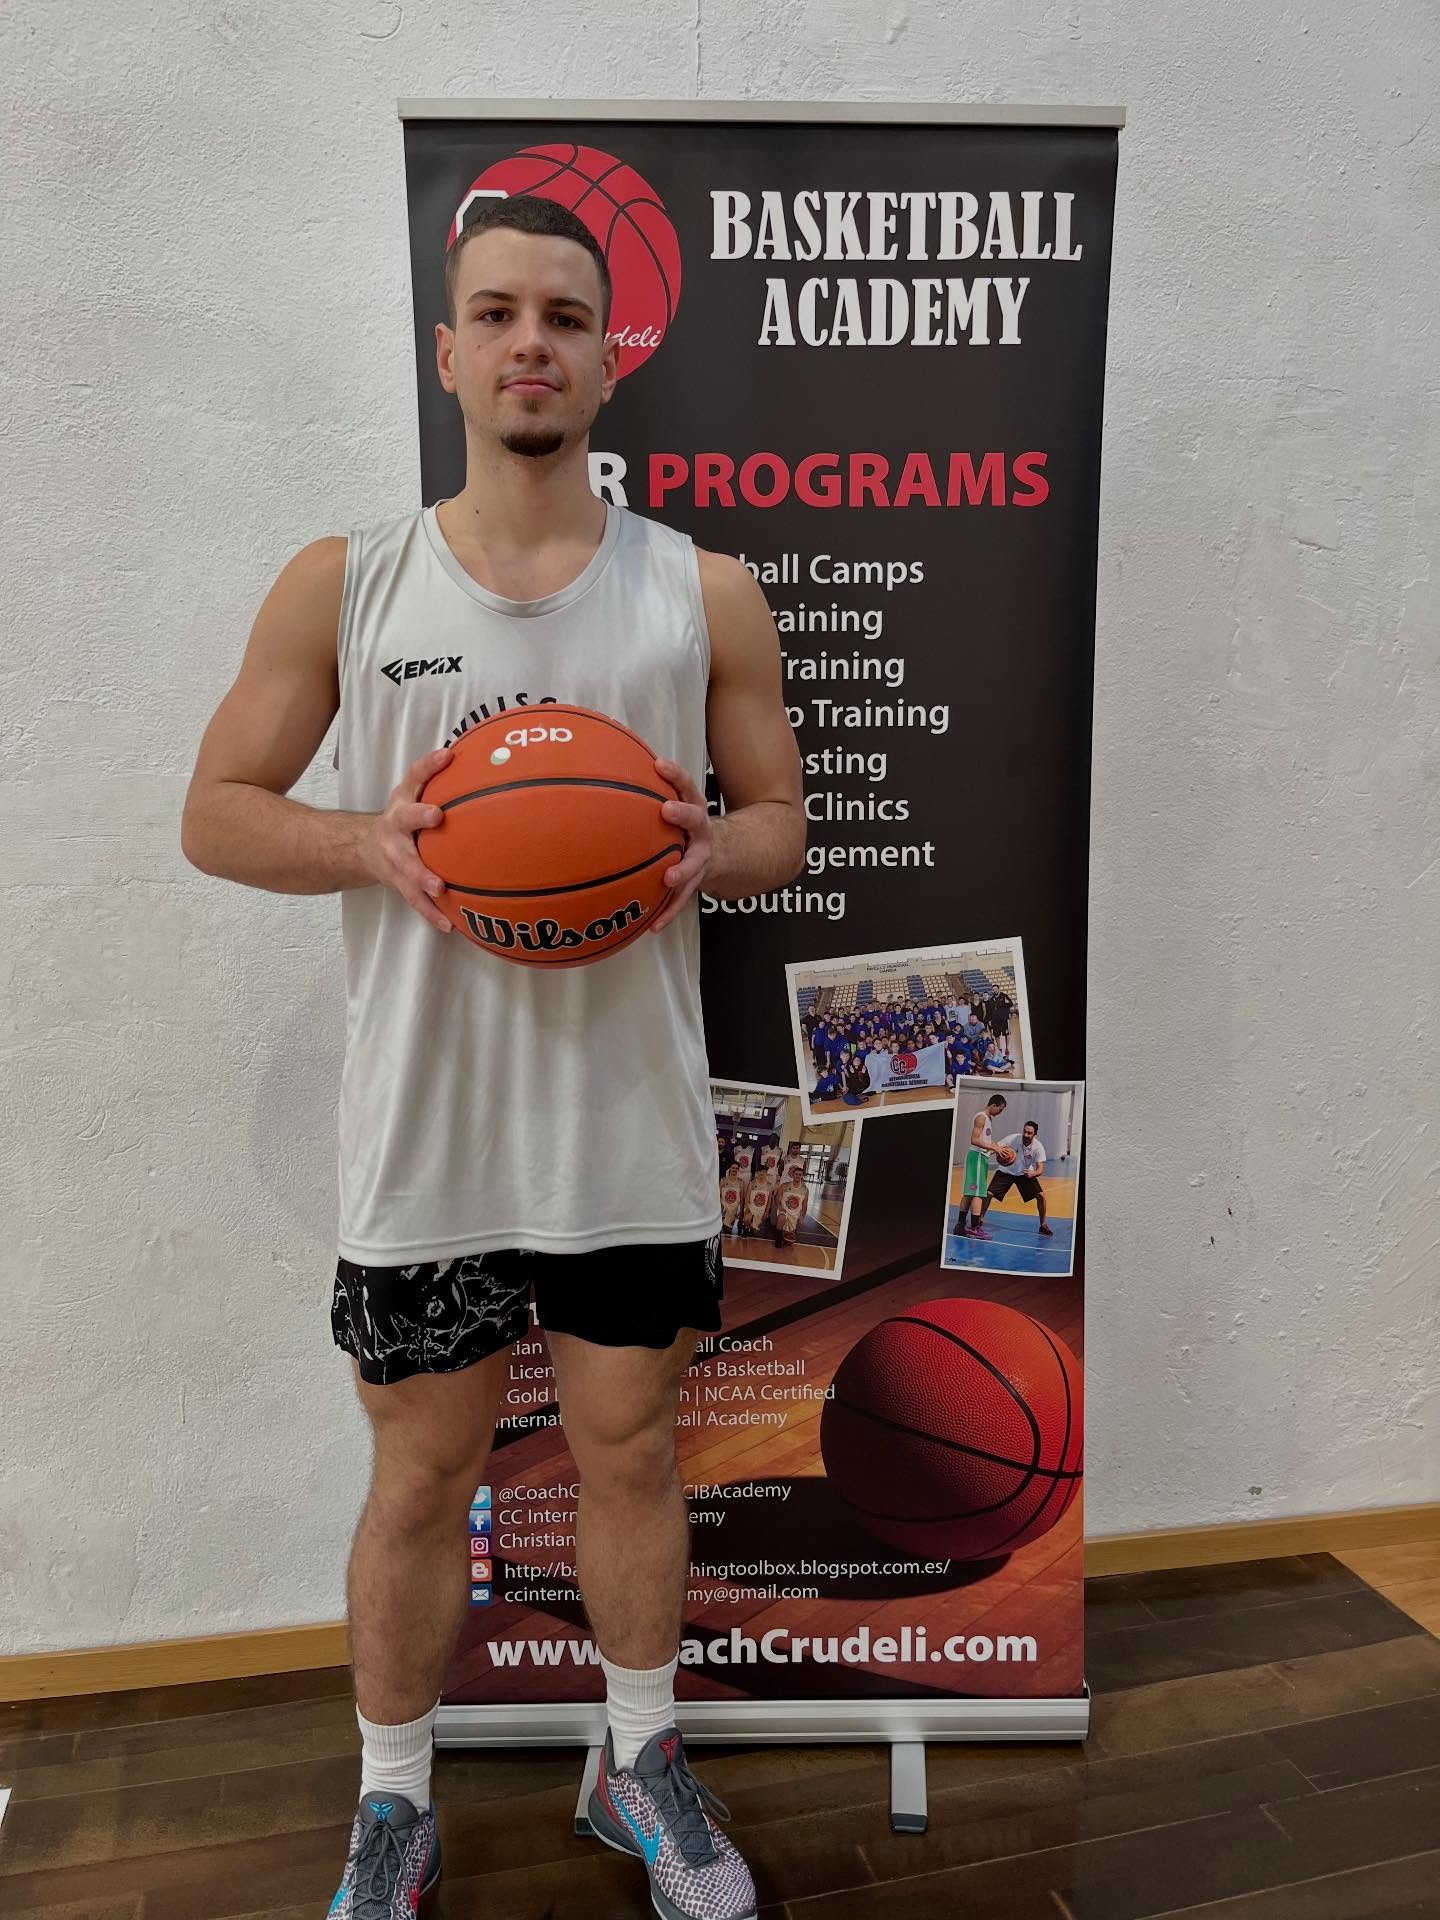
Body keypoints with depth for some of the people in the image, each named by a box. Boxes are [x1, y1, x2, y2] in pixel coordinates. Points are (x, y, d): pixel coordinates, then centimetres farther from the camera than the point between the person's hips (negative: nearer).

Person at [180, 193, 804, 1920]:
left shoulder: (704, 594, 3)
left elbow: (781, 818, 8)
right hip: (423, 1129, 0)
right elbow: (215, 811, 4)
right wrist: (370, 841, -16)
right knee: (419, 1471, 14)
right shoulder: (340, 585, 1)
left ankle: (640, 1764, 43)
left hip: (633, 1123, 1)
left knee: (630, 1448, 16)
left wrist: (711, 850, -15)